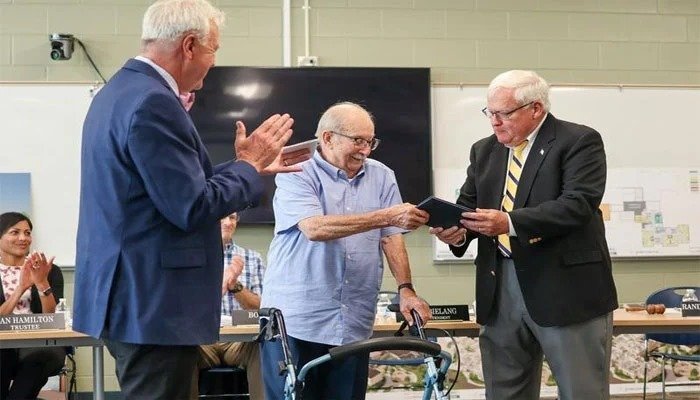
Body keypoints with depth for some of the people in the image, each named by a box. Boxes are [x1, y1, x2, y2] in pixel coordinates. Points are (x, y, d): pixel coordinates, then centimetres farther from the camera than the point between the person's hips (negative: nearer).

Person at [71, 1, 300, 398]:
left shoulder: (120, 91, 13)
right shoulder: (153, 102, -19)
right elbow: (192, 209, -21)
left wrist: (250, 165, 18)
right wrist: (249, 164, -6)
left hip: (129, 295, 11)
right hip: (152, 303, -11)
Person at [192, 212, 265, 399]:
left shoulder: (253, 258, 15)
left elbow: (261, 309, 6)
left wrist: (235, 285, -13)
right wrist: (220, 283, -21)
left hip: (240, 341, 1)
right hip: (200, 340, -1)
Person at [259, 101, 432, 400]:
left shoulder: (381, 177, 11)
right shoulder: (296, 176, -3)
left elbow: (392, 238, 8)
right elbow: (315, 228, -19)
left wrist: (406, 289, -7)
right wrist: (387, 216, -22)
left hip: (353, 326, 4)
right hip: (294, 323, -3)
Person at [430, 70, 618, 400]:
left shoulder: (579, 142, -4)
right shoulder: (484, 151, 16)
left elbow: (578, 203, -17)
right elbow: (468, 205, 16)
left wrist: (510, 222, -27)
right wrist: (457, 231, -9)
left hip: (566, 286, -5)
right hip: (500, 286, 6)